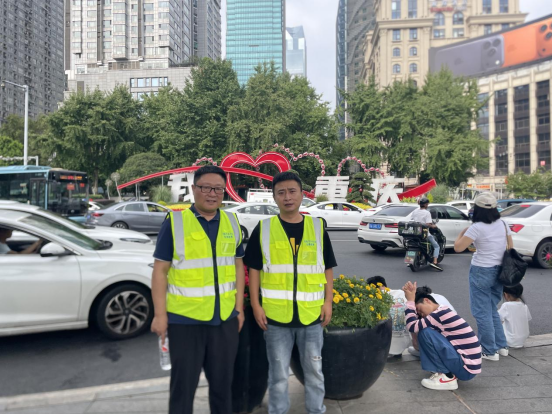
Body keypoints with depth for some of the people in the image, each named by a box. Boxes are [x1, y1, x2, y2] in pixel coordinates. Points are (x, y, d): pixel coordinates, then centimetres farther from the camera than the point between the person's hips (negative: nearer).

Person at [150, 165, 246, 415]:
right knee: (183, 383, 11)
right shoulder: (174, 222, -7)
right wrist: (160, 314, -10)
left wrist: (239, 308, 6)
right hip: (184, 319, -3)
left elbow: (238, 266, 10)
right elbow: (160, 271, -6)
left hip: (225, 318, 4)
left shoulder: (232, 223, 5)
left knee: (223, 381, 18)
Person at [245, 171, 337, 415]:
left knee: (314, 369, 16)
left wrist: (328, 302, 1)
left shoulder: (317, 227, 3)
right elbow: (254, 270, 1)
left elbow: (328, 268, 7)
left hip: (311, 313, 1)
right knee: (278, 373, 13)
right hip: (275, 313, -1)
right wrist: (256, 305, -4)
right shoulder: (263, 229, -1)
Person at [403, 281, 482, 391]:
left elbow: (413, 326, -19)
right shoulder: (443, 313, 12)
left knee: (425, 332, -18)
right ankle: (447, 373, 9)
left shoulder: (441, 313, -16)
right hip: (468, 366, 10)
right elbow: (418, 324, 13)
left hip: (466, 369, -10)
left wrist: (410, 300, -10)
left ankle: (447, 378, -9)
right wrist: (412, 297, 7)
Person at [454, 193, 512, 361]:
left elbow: (458, 247, -17)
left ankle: (490, 351, 9)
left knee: (482, 312, 3)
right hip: (499, 271, 7)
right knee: (492, 310, 20)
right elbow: (510, 248, 11)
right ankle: (501, 346, 26)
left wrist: (463, 232, 0)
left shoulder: (477, 227, -16)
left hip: (481, 272, -7)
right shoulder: (503, 224, 4)